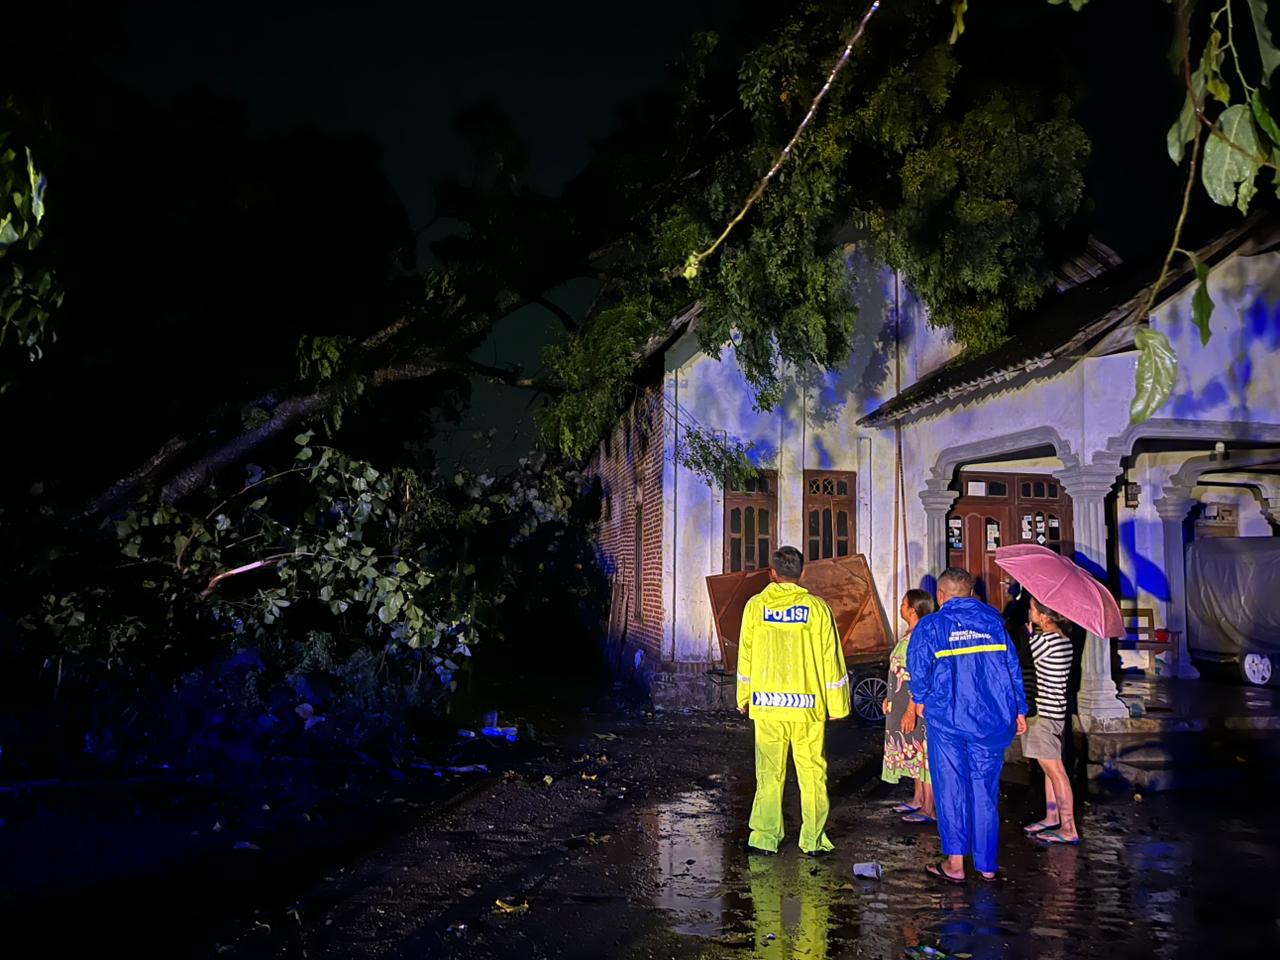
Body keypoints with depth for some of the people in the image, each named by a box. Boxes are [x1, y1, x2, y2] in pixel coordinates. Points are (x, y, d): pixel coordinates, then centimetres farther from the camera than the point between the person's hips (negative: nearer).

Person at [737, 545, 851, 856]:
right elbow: (831, 658, -1)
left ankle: (765, 838, 13)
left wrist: (743, 697, 17)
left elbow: (746, 655, 5)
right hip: (808, 705, -1)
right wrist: (836, 704, 7)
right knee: (812, 772, 8)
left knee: (769, 773, 9)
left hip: (767, 702, 1)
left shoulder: (756, 606, 0)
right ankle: (813, 840, 12)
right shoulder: (817, 607, -3)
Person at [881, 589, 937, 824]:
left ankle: (928, 810, 3)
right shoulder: (910, 634, 10)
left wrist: (911, 711, -25)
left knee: (923, 753, -3)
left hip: (918, 705, -10)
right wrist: (892, 700, 22)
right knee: (915, 753, 17)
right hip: (905, 704, 10)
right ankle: (918, 800, 28)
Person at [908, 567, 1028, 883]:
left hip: (947, 718, -3)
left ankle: (955, 863, 6)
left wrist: (920, 700, 11)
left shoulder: (930, 626, -3)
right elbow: (1012, 667, 7)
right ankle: (987, 864, 14)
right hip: (991, 720, 3)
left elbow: (918, 669, -7)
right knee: (985, 789, 9)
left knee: (951, 788, 5)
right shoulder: (993, 620, 7)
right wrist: (1020, 710, 13)